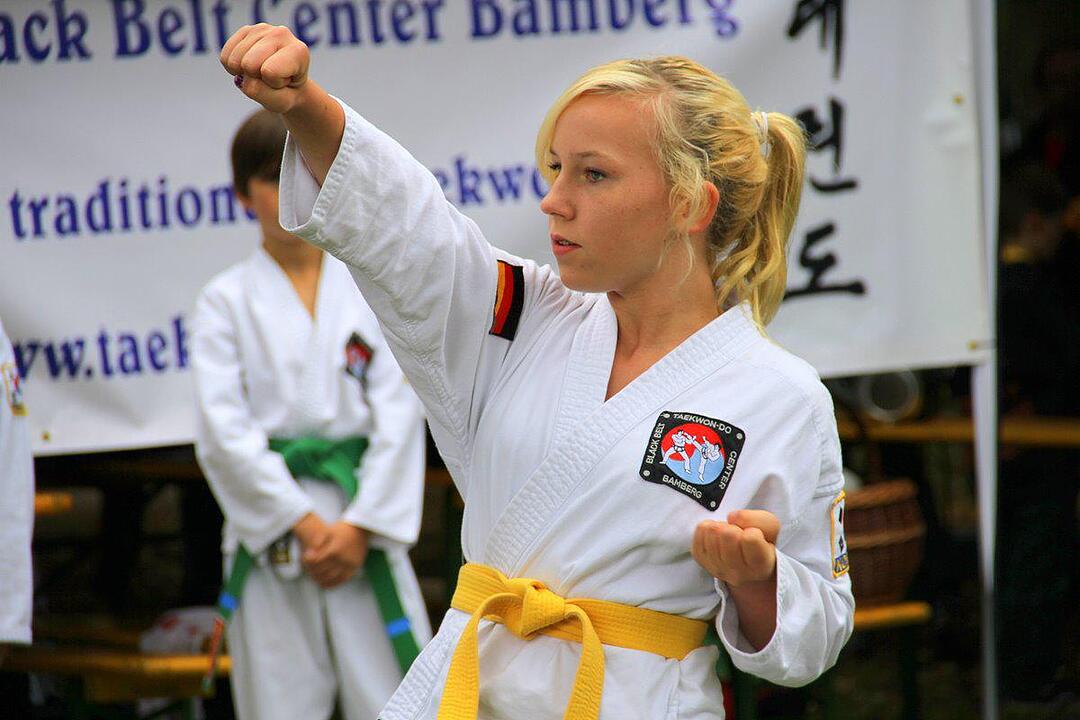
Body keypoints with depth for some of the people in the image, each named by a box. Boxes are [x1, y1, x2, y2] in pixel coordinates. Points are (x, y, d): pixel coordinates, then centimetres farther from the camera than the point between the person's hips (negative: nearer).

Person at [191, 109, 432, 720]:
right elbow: (224, 431, -4)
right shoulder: (226, 301, 4)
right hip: (270, 527, -1)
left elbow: (399, 413, 1)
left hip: (366, 525, 1)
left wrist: (360, 526, -10)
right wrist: (304, 523, -12)